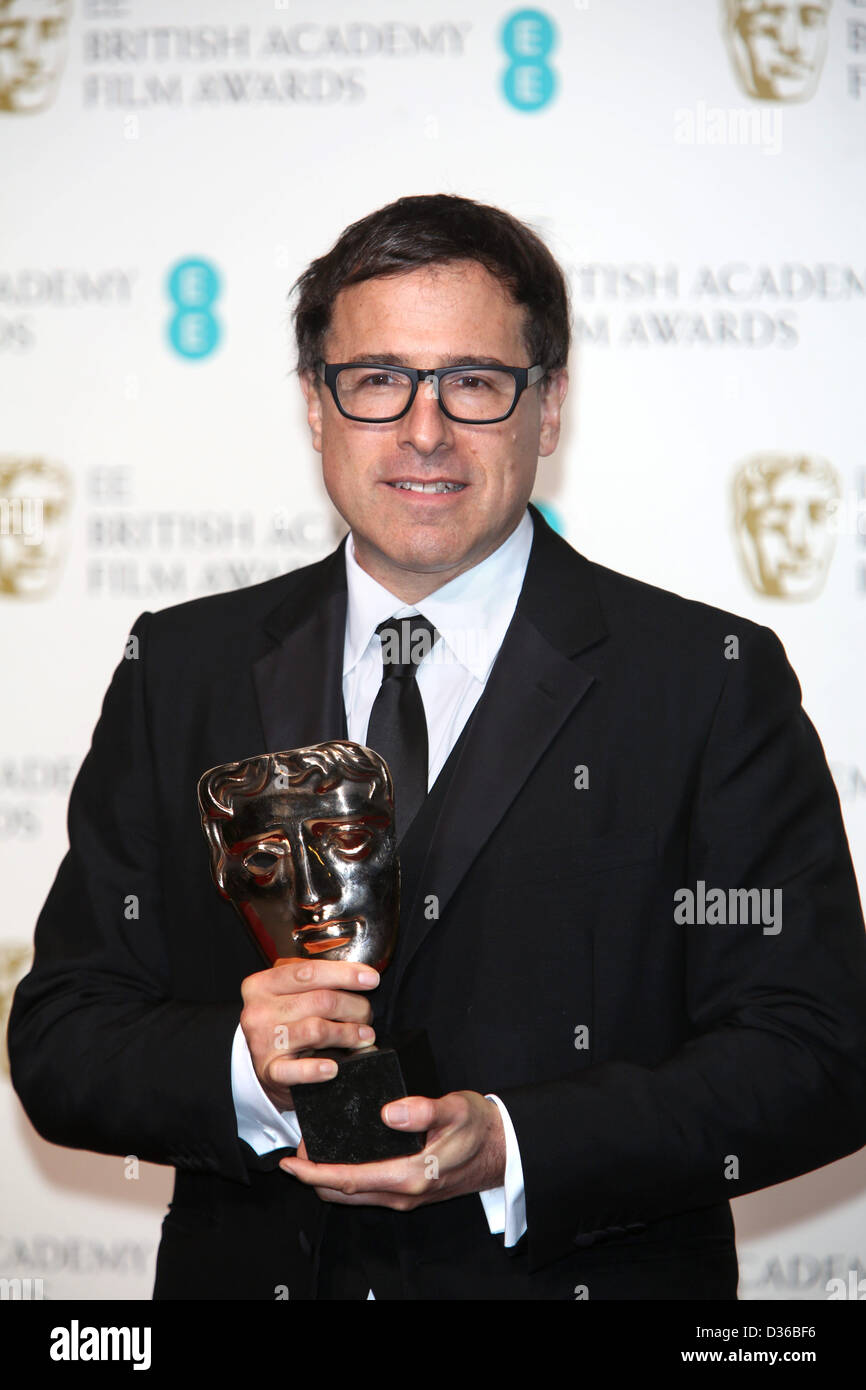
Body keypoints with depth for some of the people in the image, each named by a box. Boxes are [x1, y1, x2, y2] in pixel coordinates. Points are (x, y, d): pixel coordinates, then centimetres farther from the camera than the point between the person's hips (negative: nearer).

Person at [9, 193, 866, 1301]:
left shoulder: (713, 681, -6)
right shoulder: (181, 674, 2)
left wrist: (513, 1149, -23)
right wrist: (243, 1070, -20)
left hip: (588, 1284, -2)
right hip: (252, 1274, 2)